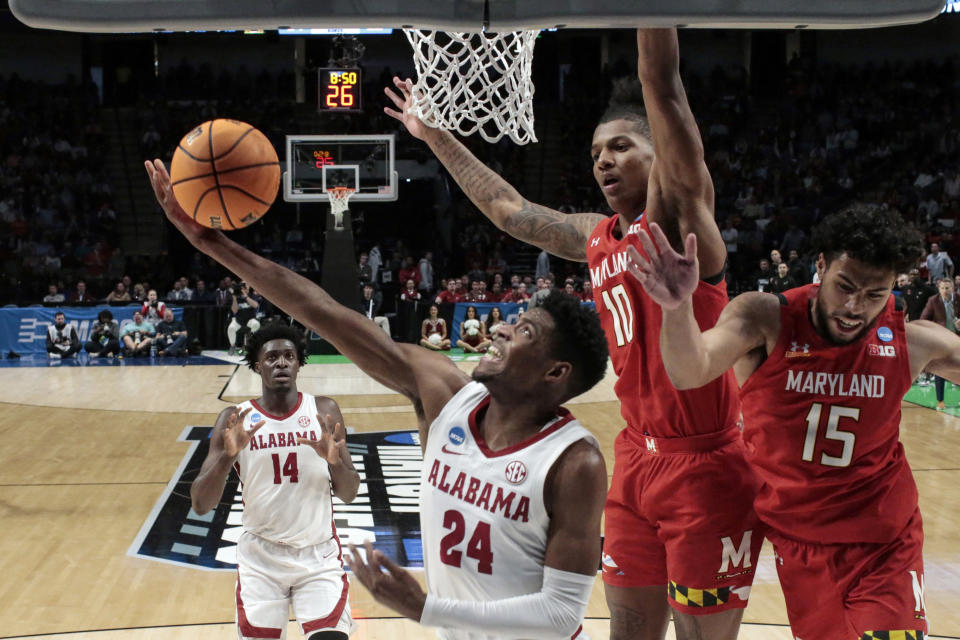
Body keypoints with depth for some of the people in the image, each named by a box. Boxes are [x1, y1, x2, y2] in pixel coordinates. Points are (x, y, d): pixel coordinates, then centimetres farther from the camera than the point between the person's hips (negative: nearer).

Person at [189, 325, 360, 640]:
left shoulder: (323, 411, -2)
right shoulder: (236, 419, -4)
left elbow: (349, 494, -1)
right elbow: (200, 505, -9)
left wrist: (335, 461, -22)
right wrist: (228, 456, -26)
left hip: (319, 554, 0)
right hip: (260, 556, 0)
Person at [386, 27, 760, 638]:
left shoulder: (679, 210, -7)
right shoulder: (596, 238, 13)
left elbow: (662, 82, -18)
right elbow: (508, 209, 25)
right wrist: (435, 136, 30)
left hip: (703, 466, -7)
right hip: (636, 462, 8)